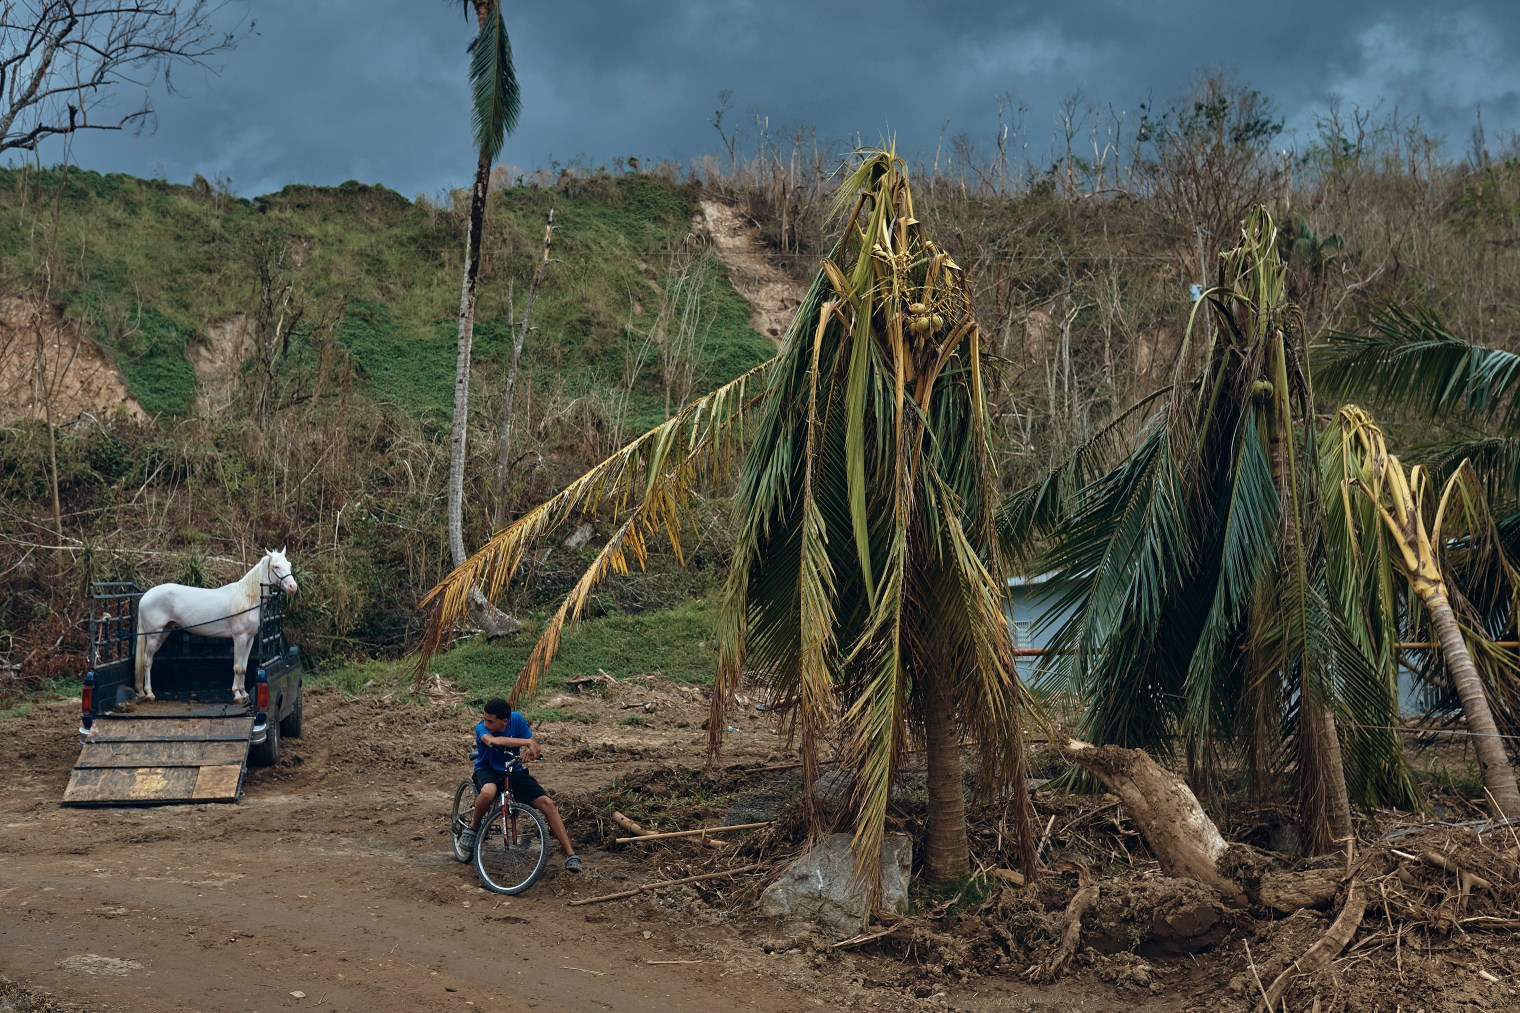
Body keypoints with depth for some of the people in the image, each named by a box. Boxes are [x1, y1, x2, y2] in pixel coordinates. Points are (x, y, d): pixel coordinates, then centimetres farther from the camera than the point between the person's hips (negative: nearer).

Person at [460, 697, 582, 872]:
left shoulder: (517, 720, -12)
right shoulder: (481, 727, -20)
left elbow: (536, 749, -10)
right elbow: (493, 741, -44)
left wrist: (530, 751, -36)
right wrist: (528, 742, -50)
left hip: (514, 771, 3)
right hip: (488, 771, -3)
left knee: (547, 803, -15)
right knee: (488, 791, -40)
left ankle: (571, 854, -11)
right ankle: (474, 827, -10)